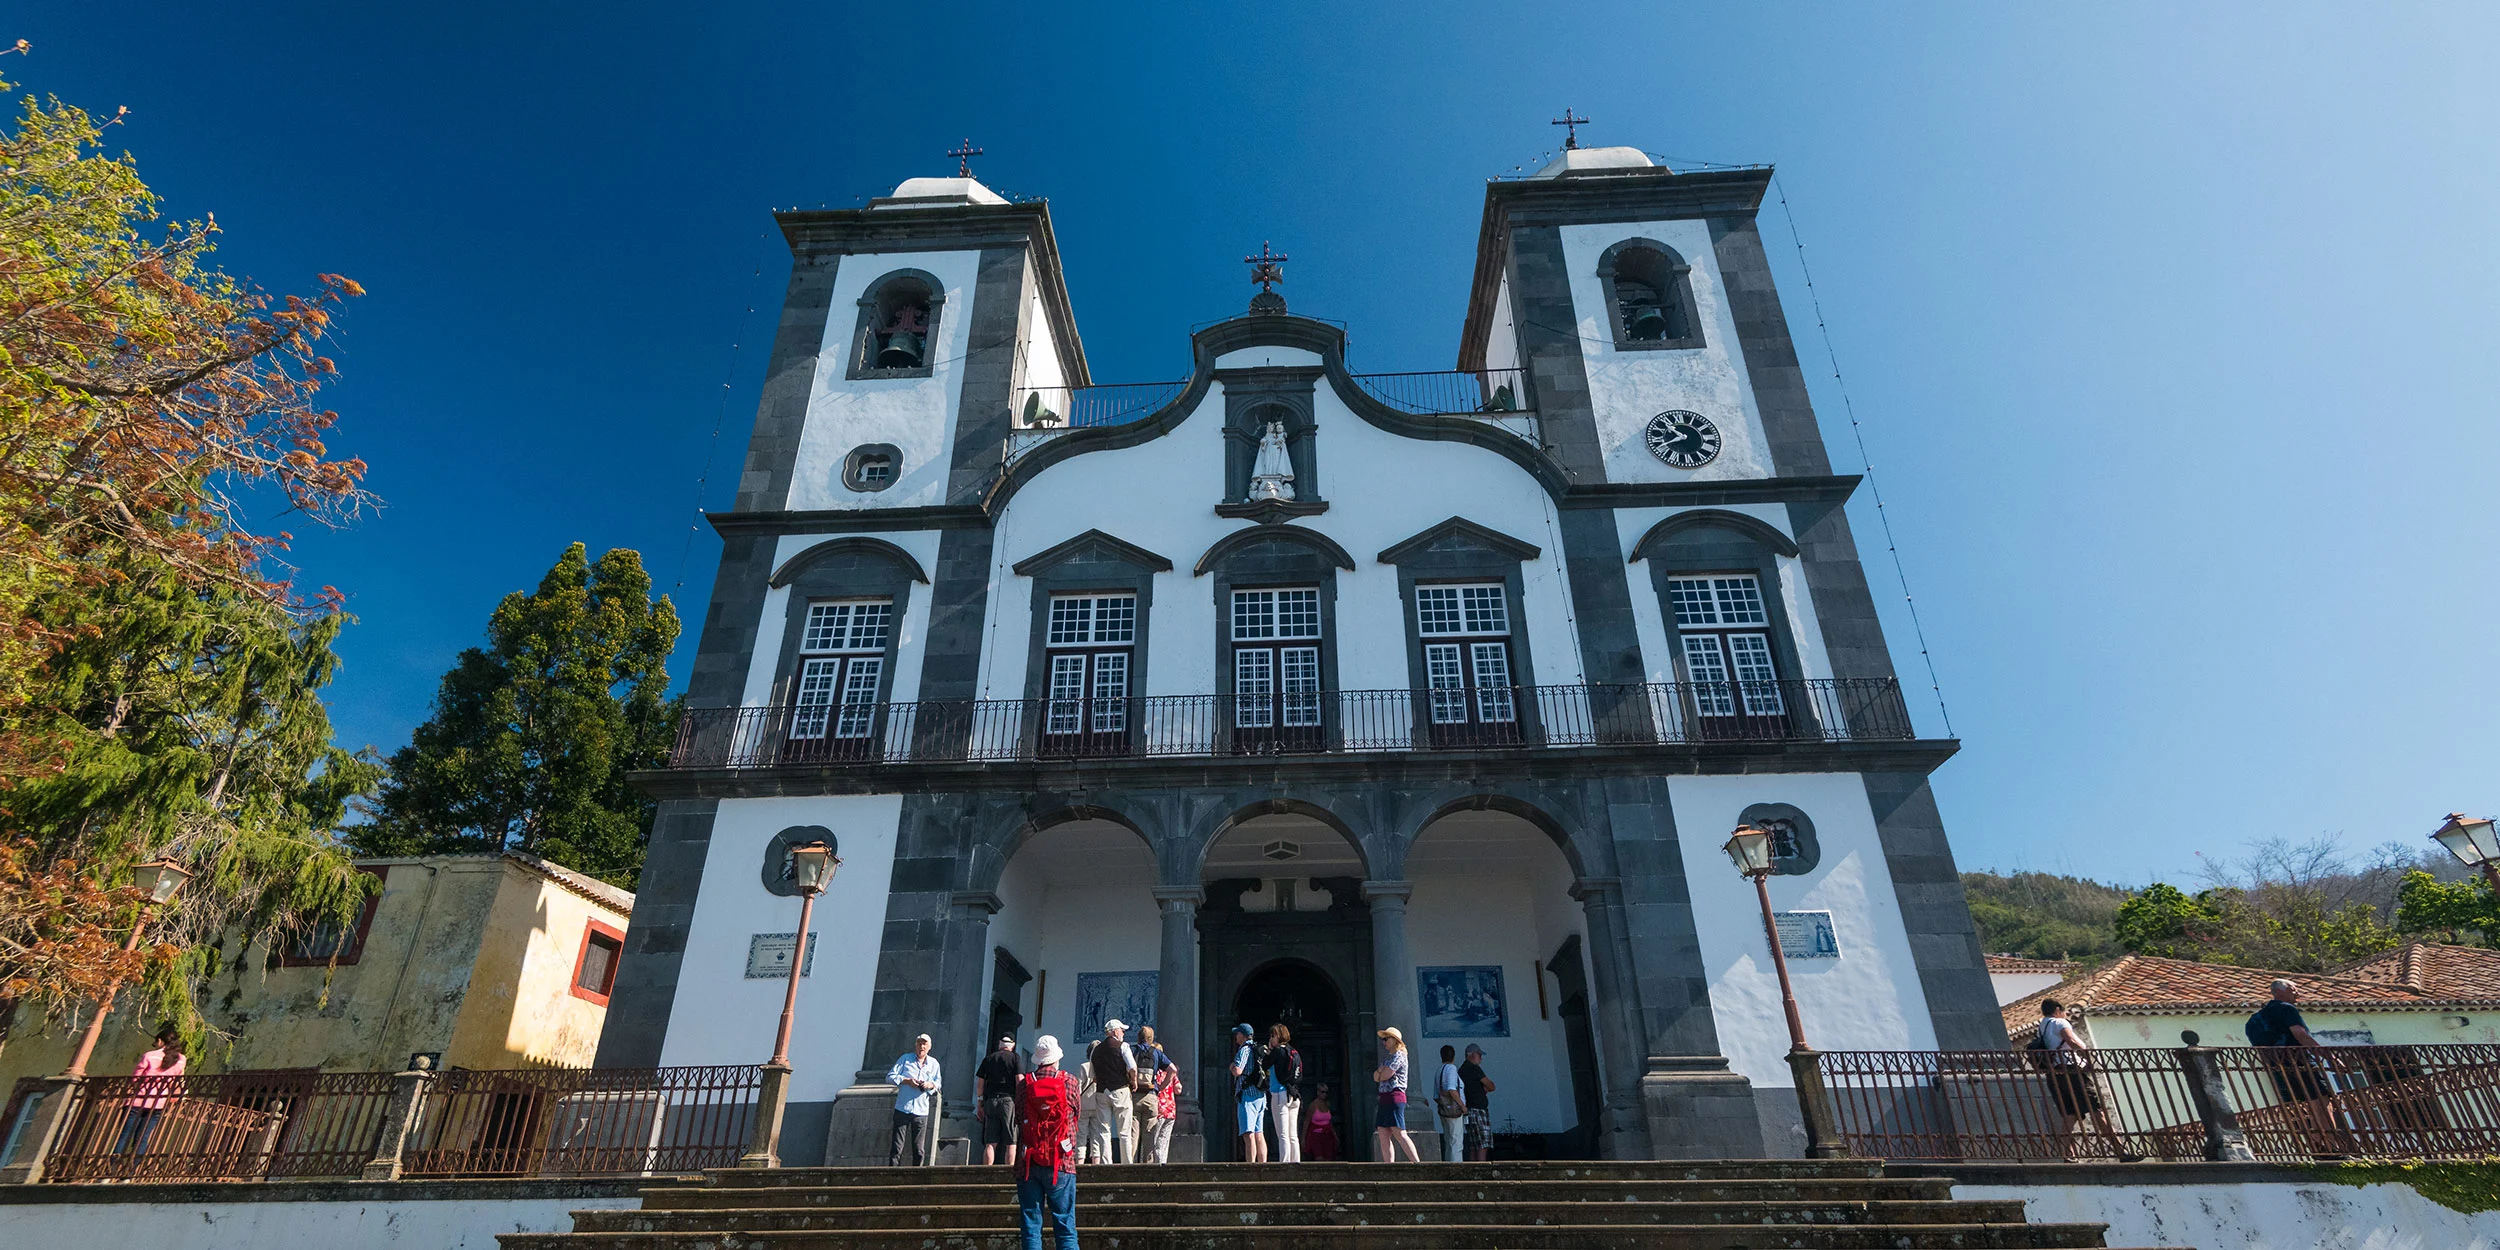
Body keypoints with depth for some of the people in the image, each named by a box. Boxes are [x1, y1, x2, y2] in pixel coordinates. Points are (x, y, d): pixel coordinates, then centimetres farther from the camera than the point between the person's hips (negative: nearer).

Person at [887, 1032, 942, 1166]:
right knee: (897, 1147, -3)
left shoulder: (934, 1063, 12)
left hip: (921, 1111, 2)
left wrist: (931, 1085, -7)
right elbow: (889, 1077, 2)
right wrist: (906, 1081, -11)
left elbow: (938, 1083, 16)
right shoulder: (905, 1059, 6)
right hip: (902, 1109, -2)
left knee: (919, 1150, 3)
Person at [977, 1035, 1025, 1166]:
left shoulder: (988, 1058, 14)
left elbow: (980, 1085, 12)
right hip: (1009, 1100, -3)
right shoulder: (1015, 1058, 4)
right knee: (1011, 1143, 0)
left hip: (990, 1101, 3)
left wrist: (980, 1104, 18)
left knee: (990, 1143, 5)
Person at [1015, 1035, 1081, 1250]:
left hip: (1028, 1164, 1)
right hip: (1061, 1164, -1)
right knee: (1066, 1226, 3)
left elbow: (1018, 1119, 9)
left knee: (1031, 1226, 8)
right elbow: (1075, 1113, 11)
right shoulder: (1070, 1082, -1)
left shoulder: (1024, 1084, 1)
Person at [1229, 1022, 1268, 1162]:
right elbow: (1268, 1071, 23)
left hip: (1248, 1094, -9)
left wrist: (1232, 1067, 1)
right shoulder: (1259, 1050, 17)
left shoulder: (1244, 1050, -9)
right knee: (1259, 1134, 10)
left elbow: (1237, 1071, -20)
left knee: (1248, 1135, -12)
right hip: (1261, 1095, 9)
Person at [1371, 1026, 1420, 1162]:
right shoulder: (1388, 1057, 22)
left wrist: (1380, 1074, 7)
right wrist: (1380, 1070, -4)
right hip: (1384, 1098, 9)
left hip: (1395, 1097, -9)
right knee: (1383, 1135, 2)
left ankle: (1417, 1163, -15)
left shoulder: (1399, 1056, -6)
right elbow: (1375, 1077, 15)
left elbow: (1384, 1076, -14)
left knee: (1399, 1133, -15)